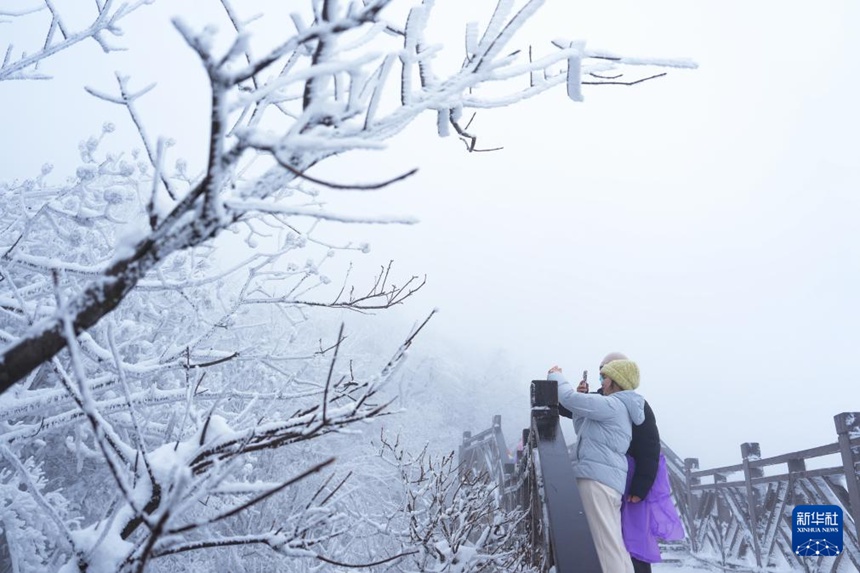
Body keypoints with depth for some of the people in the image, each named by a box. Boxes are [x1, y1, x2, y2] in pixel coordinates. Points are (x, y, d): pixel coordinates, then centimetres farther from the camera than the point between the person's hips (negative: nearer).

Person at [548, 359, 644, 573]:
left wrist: (556, 376, 4)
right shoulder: (620, 409, 24)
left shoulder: (612, 405, -8)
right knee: (615, 546, 12)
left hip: (597, 479, -11)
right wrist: (580, 402, 20)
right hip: (610, 480, 11)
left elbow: (568, 398, -14)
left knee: (606, 545, -13)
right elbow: (583, 432, 29)